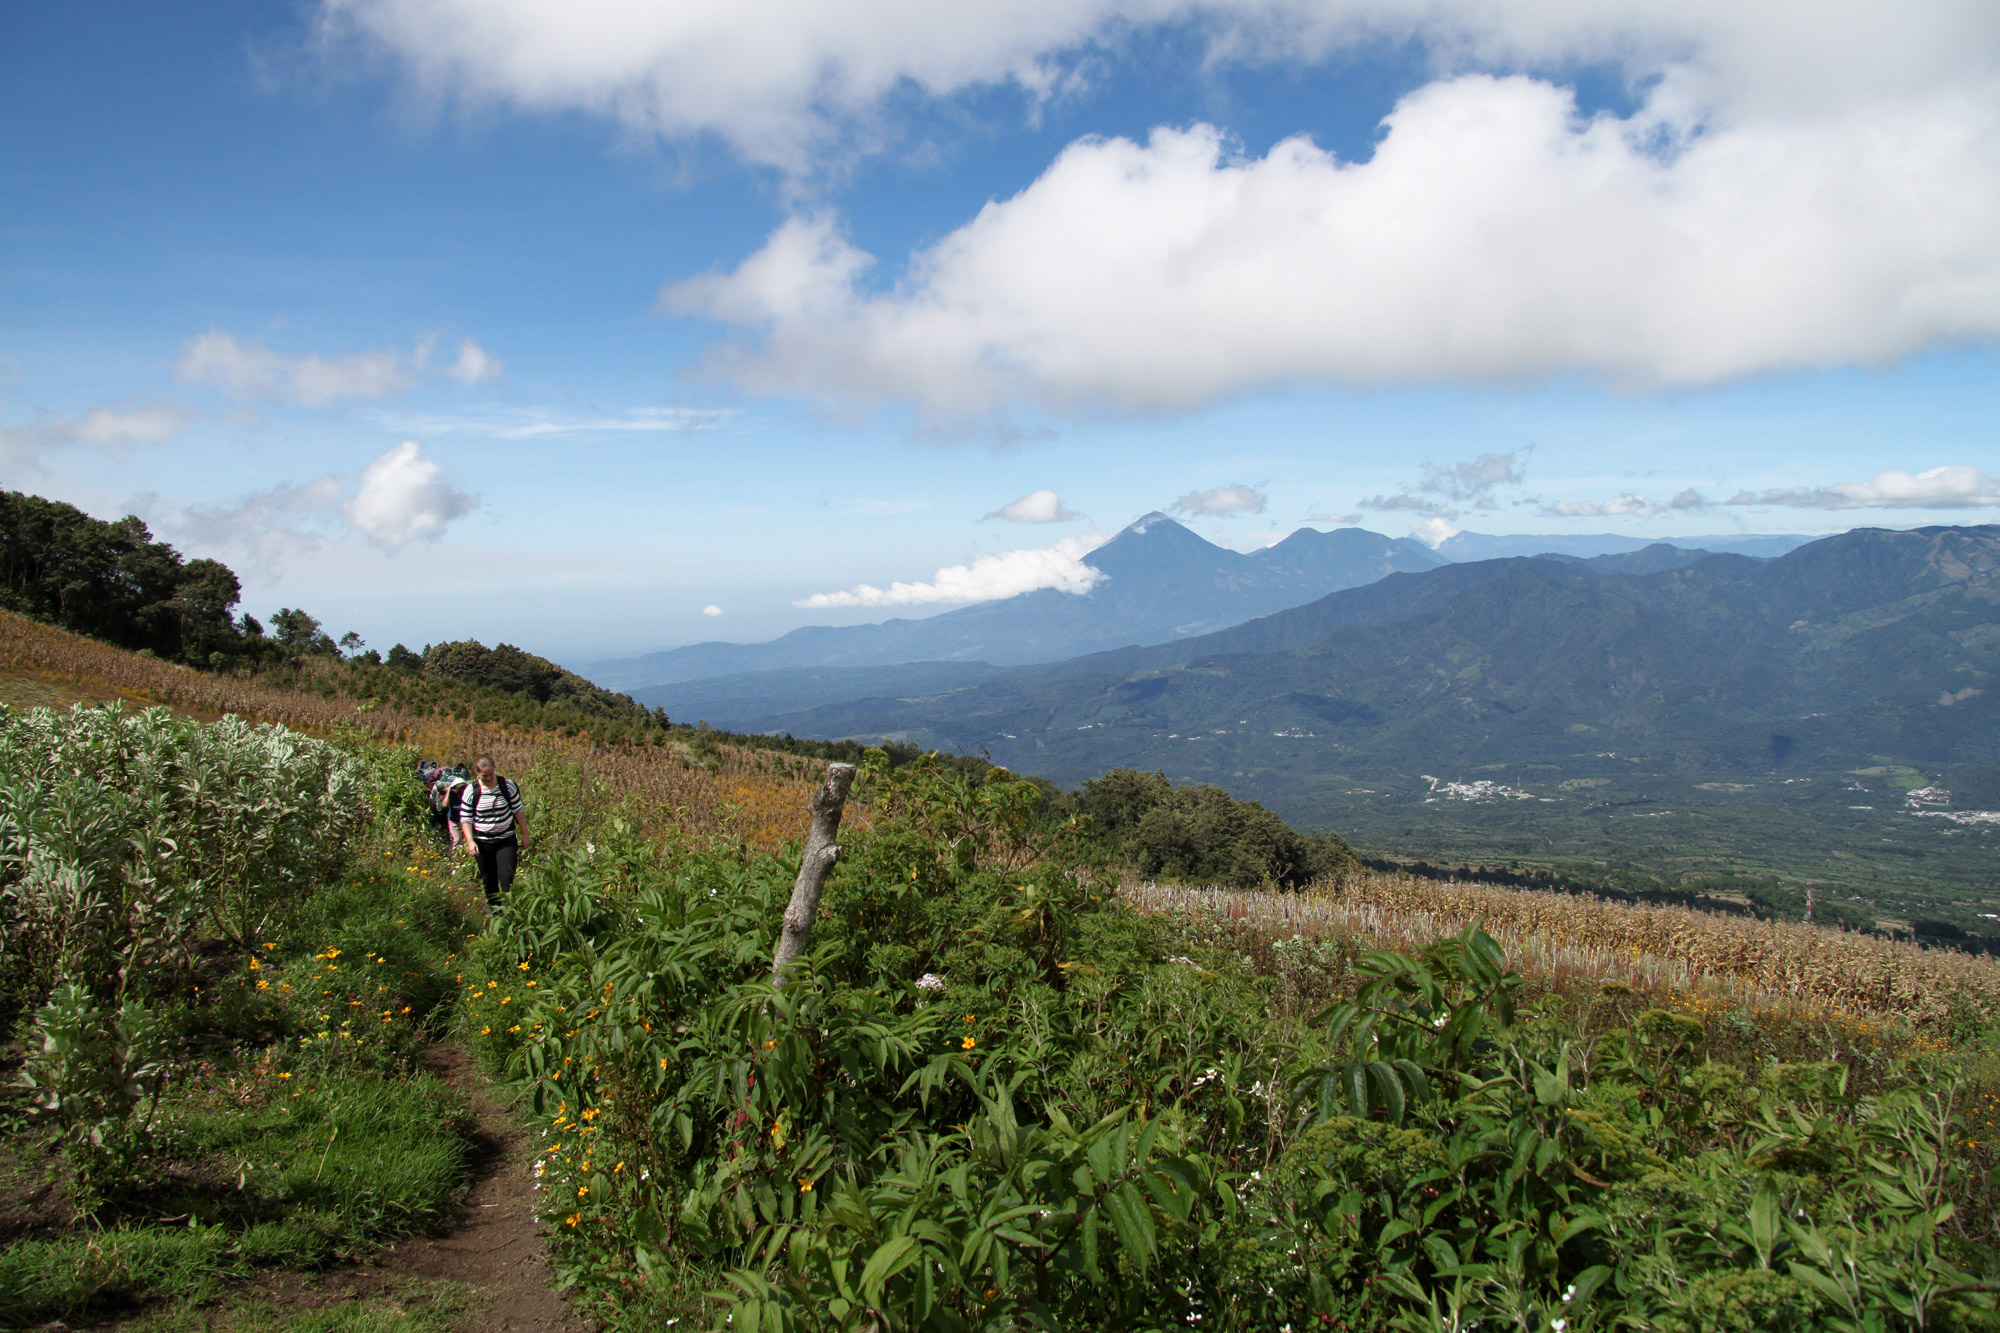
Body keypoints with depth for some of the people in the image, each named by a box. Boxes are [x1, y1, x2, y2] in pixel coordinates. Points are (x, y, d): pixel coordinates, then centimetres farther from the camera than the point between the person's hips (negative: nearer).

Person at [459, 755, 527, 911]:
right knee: (489, 881, 11)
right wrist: (470, 841, -12)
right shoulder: (471, 791, -7)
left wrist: (524, 834, 5)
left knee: (507, 879, -10)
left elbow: (518, 810, 3)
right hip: (482, 844, 1)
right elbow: (465, 819, -2)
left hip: (507, 841, -1)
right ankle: (495, 914, 25)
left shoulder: (507, 785, -6)